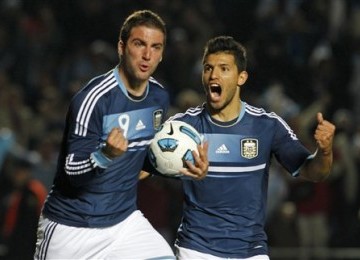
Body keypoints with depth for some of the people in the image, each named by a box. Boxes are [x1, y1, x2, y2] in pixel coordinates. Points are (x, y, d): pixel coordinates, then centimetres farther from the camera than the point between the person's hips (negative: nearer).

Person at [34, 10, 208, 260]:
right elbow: (72, 171, -23)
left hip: (124, 219, 5)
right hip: (71, 227, -5)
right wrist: (105, 155, -42)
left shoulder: (159, 97, 1)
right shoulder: (93, 98, -20)